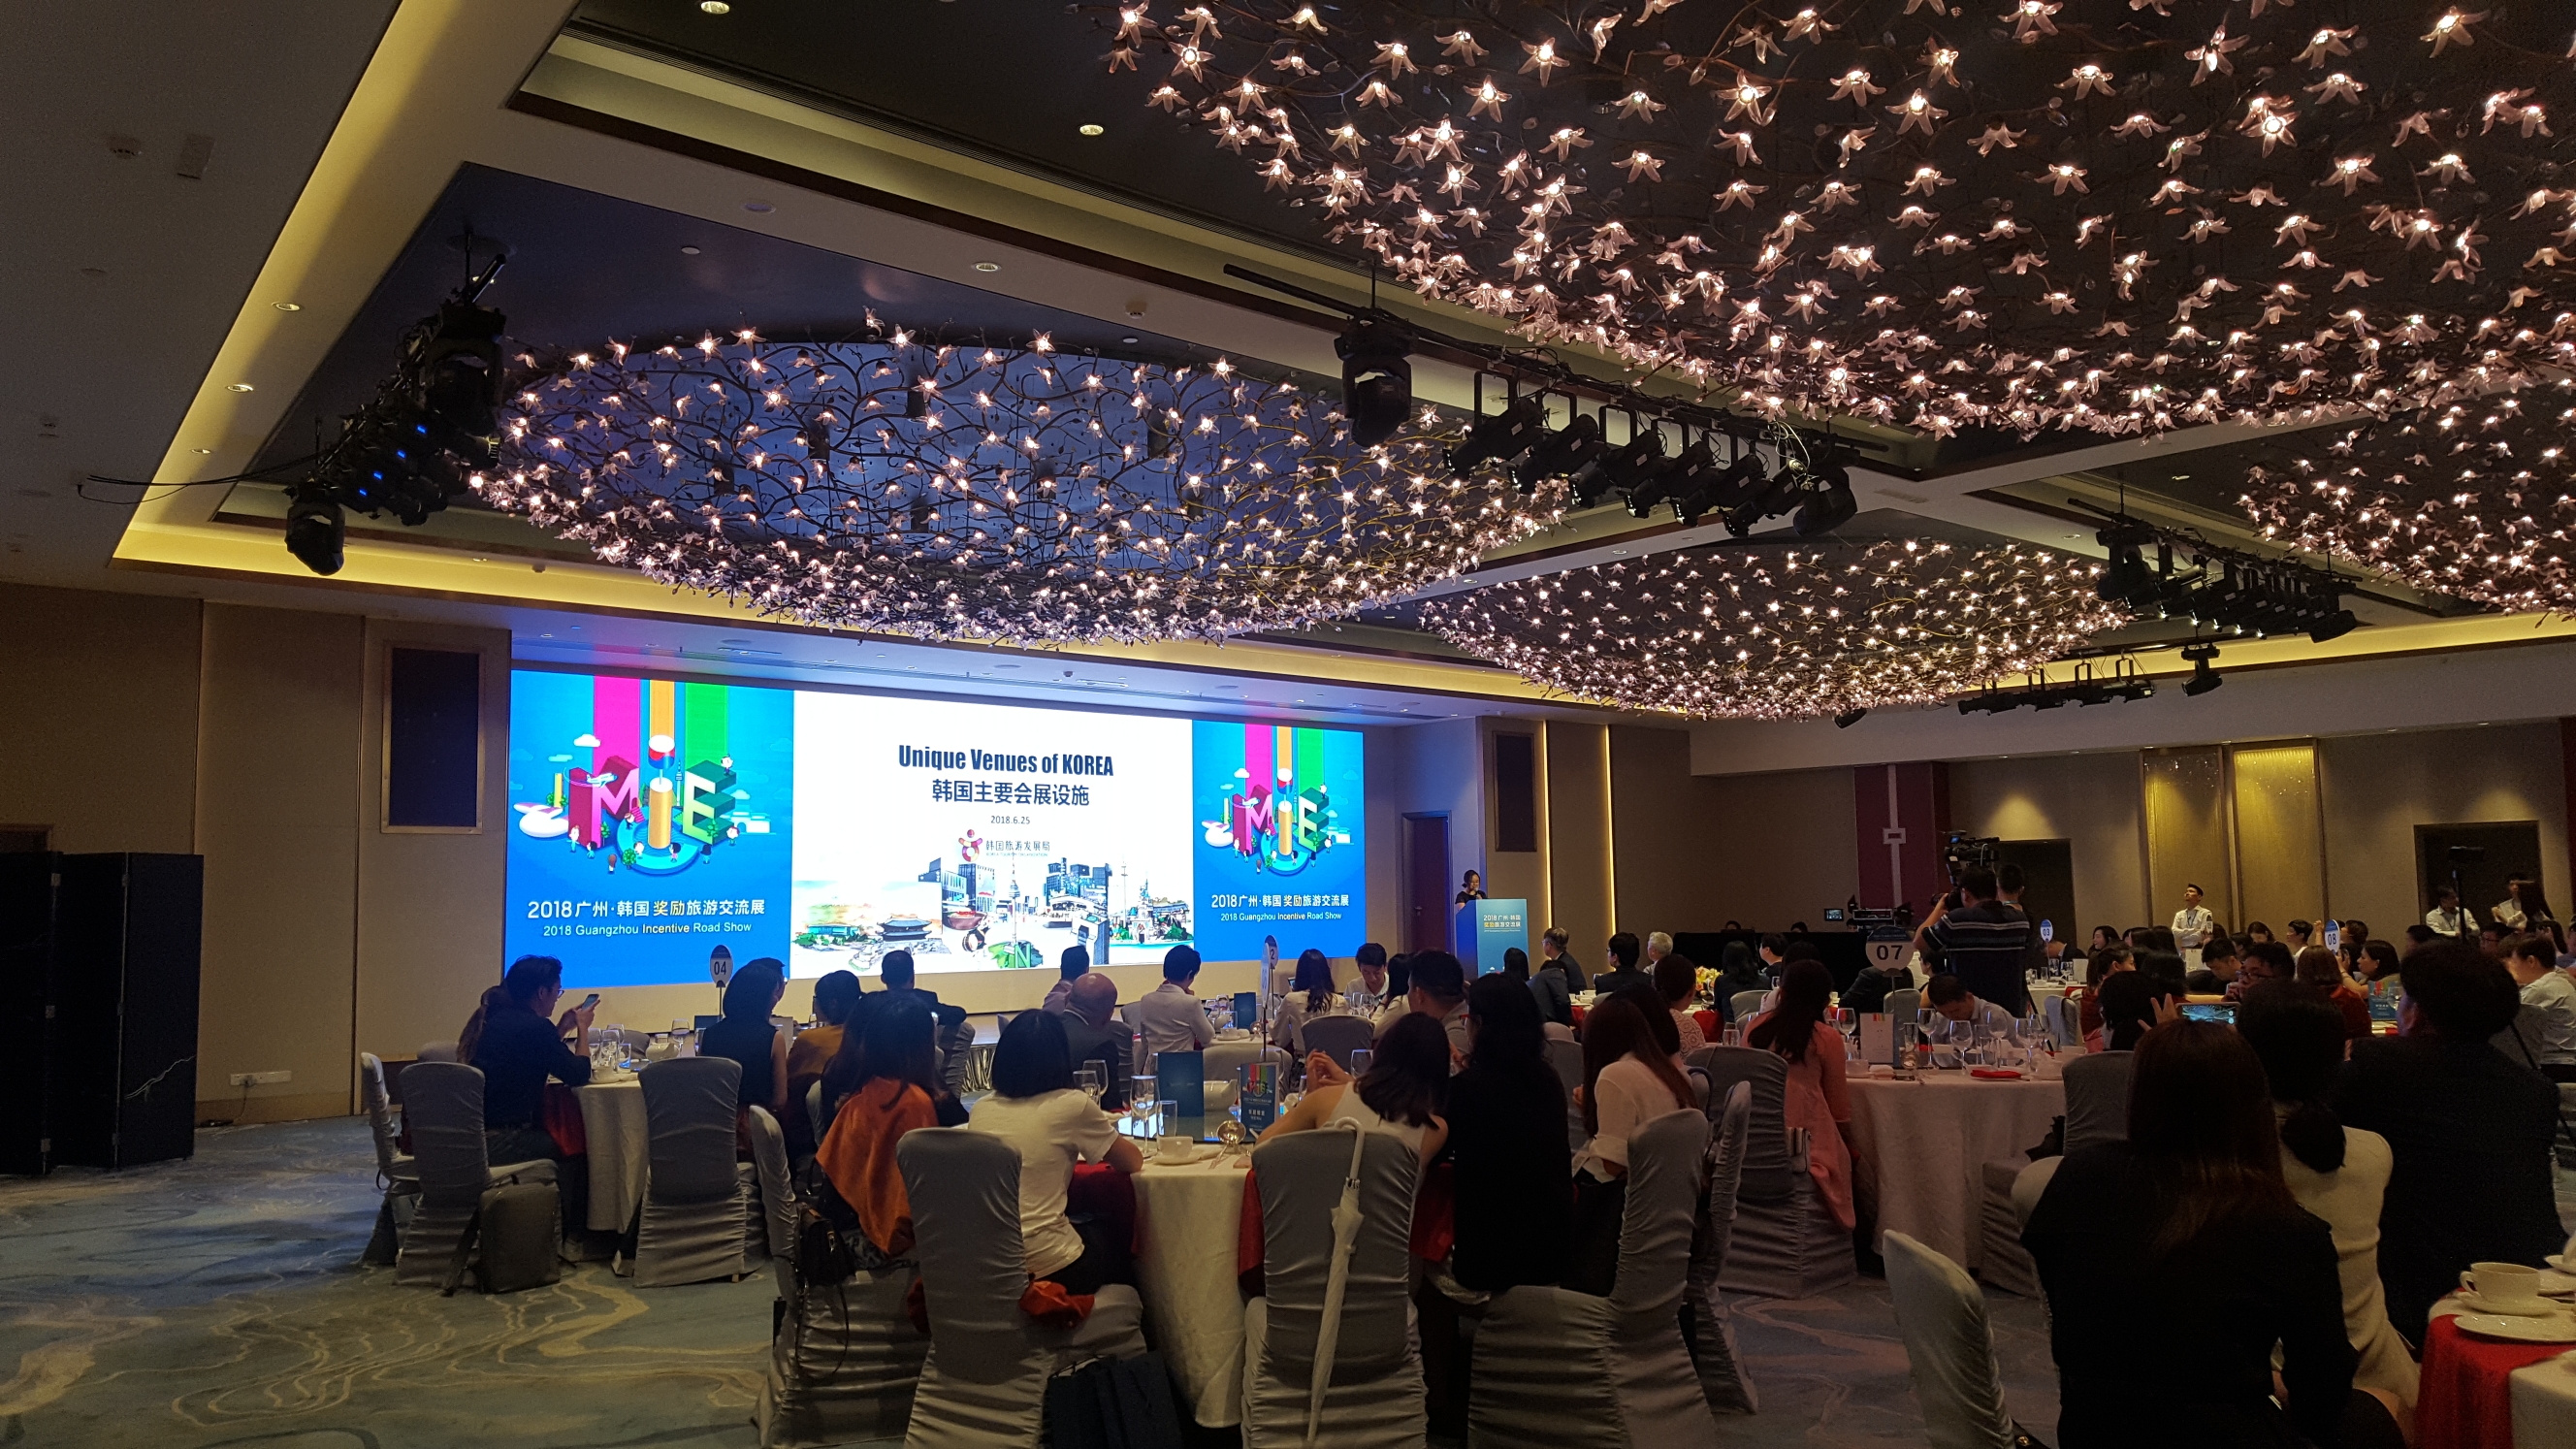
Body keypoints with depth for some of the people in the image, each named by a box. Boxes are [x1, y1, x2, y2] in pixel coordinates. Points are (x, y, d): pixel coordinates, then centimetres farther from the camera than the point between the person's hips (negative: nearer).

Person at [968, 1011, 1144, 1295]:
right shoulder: (1071, 1105, -10)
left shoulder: (981, 1108, 3)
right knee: (1119, 1241, 28)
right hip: (1046, 1268, -5)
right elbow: (1133, 1162, 3)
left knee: (1098, 1231, 32)